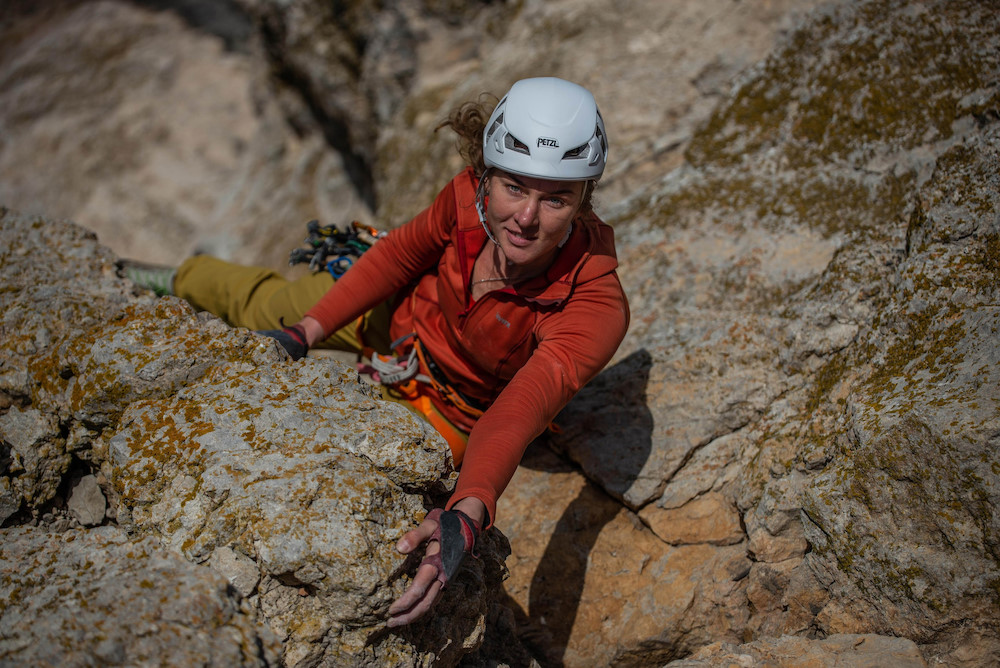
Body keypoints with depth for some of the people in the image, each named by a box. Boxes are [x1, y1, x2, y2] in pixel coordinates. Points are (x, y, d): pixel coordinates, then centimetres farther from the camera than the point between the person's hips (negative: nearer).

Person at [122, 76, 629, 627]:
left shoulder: (595, 308, -41)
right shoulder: (471, 193, -32)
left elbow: (520, 412, -51)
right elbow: (402, 253, -13)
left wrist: (468, 514, -68)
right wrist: (307, 331, -16)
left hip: (450, 407, -2)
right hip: (400, 311, 2)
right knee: (258, 302, 17)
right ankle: (180, 279, 52)